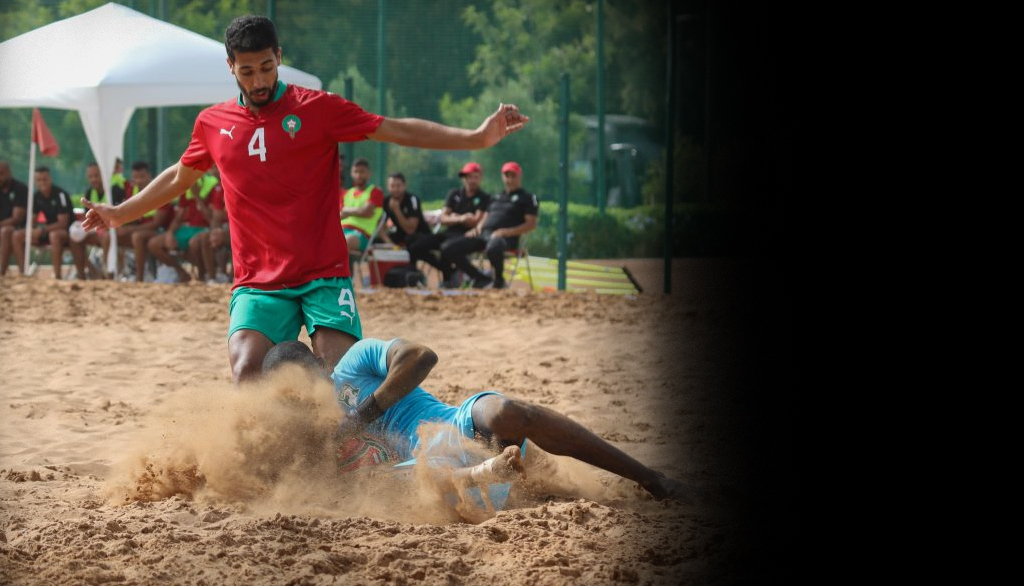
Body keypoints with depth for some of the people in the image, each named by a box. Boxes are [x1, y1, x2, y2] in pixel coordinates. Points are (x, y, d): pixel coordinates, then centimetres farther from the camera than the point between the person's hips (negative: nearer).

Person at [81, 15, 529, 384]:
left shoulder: (318, 109, 1)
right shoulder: (213, 124, 11)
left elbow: (397, 130, -1)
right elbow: (178, 179, 30)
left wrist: (475, 138, -11)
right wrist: (120, 213, 36)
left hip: (324, 277, -2)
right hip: (257, 284, 2)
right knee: (246, 374, -22)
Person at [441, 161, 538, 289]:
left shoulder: (527, 197, 8)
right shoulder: (496, 197, 29)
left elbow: (531, 224, -3)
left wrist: (506, 232, -15)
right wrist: (477, 228, 5)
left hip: (506, 238, -7)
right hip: (483, 234, 7)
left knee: (493, 248, -45)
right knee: (447, 249, -9)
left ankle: (499, 280, -14)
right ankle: (481, 278, -1)